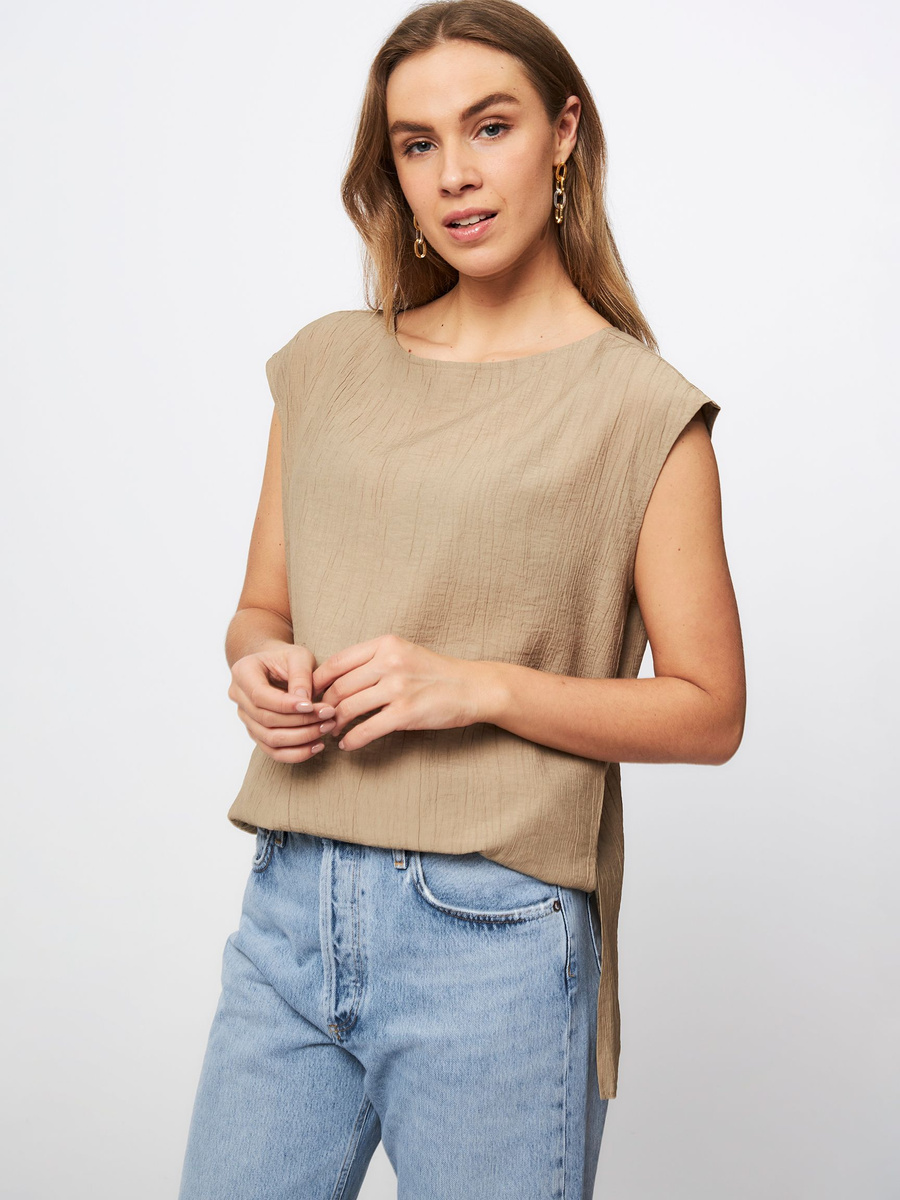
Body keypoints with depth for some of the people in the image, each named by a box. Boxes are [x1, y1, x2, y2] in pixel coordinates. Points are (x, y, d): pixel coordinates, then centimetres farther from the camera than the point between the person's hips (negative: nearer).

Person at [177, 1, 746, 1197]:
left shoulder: (638, 407, -4)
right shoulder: (326, 364, 9)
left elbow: (708, 709, -4)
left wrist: (479, 687, -15)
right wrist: (262, 669, -6)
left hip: (493, 936, -3)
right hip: (290, 909, 4)